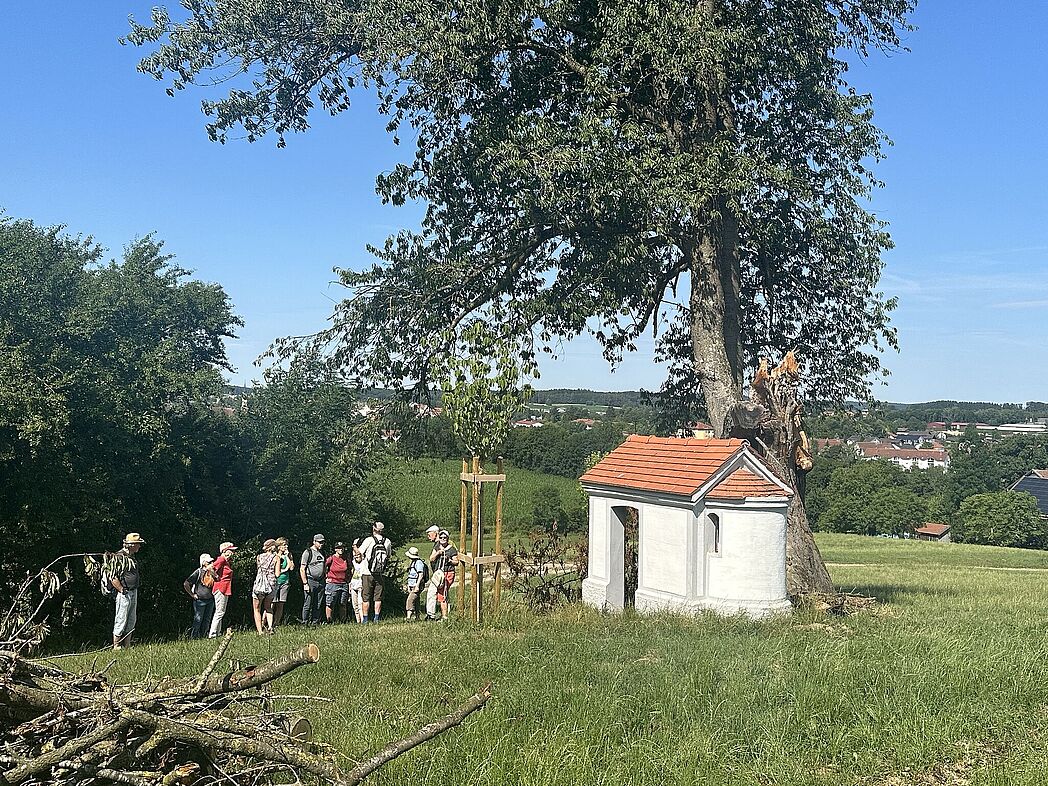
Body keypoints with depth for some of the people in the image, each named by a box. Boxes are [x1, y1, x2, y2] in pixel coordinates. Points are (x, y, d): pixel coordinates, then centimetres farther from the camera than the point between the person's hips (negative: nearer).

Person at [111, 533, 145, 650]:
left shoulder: (132, 557, 14)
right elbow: (112, 577, -19)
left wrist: (134, 591, 16)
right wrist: (122, 590, -15)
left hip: (133, 593, 10)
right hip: (124, 594, -10)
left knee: (132, 621, 12)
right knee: (121, 621, -4)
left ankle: (127, 646, 19)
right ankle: (116, 647, 2)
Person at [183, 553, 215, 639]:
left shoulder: (211, 572, 7)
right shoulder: (198, 572, -7)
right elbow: (186, 584, -8)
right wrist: (192, 595, -6)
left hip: (210, 600, 5)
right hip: (200, 600, -5)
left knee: (207, 620, 8)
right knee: (198, 619, -3)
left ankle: (202, 636, 18)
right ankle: (193, 637, 4)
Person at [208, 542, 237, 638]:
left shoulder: (227, 562, 15)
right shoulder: (221, 560, -13)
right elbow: (210, 568, -24)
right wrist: (216, 577, -14)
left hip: (225, 590, 10)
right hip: (220, 589, -10)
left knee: (221, 612, 12)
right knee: (220, 612, -9)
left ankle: (217, 633, 17)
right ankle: (212, 634, -8)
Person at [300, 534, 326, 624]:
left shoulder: (322, 552, 15)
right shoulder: (308, 552, -4)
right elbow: (302, 569, -8)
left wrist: (325, 578, 12)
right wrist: (305, 583, -14)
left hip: (321, 582, 6)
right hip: (311, 581, -6)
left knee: (319, 605, 6)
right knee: (308, 604, -5)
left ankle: (316, 622, 11)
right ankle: (305, 623, 0)